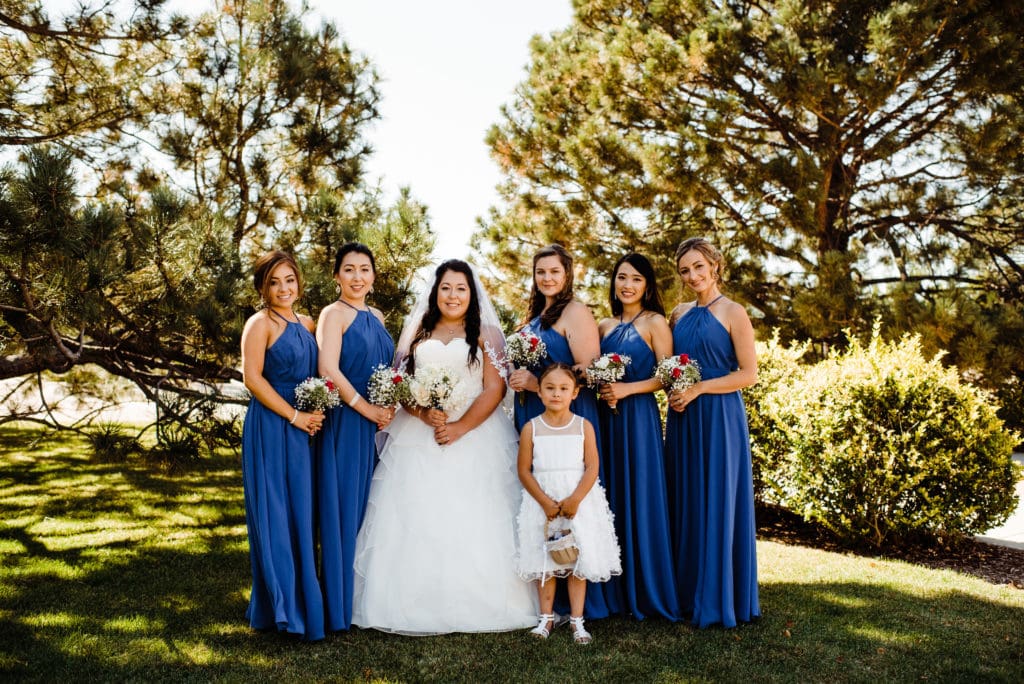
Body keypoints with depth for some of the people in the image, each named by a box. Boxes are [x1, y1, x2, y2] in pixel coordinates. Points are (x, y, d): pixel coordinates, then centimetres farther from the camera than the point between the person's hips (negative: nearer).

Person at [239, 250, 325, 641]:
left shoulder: (307, 325, 14)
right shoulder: (260, 323, -6)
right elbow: (252, 377, -14)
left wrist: (315, 414, 2)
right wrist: (294, 416, -15)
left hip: (303, 431, 7)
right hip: (271, 429, -7)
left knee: (302, 514, 11)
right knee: (275, 514, -2)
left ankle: (304, 601, 21)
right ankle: (282, 607, 5)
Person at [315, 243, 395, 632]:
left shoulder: (376, 317, 15)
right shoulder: (334, 314, -6)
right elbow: (328, 370, -17)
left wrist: (389, 409, 3)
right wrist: (367, 409, -16)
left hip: (378, 425, 7)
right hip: (346, 424, -7)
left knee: (371, 508, 10)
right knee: (343, 508, -2)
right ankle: (340, 603, 8)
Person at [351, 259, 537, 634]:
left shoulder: (486, 334, 7)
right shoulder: (417, 332, 15)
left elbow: (494, 389, -3)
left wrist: (460, 428, -14)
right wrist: (424, 413, -12)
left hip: (475, 437, -2)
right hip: (418, 438, 2)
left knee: (472, 523, -7)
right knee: (415, 521, -2)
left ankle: (474, 606, 2)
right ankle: (416, 603, 6)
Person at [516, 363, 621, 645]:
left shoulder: (583, 426, -2)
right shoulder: (531, 428, -3)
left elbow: (592, 468, -5)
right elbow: (524, 471, -4)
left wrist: (574, 500, -16)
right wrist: (546, 502, -13)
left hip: (579, 501, 0)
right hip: (542, 503, 0)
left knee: (579, 561, 3)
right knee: (544, 561, 6)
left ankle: (577, 619, 12)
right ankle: (546, 617, 18)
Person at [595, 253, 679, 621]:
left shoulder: (655, 322, -2)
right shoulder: (604, 326, 13)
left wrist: (626, 389, -16)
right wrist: (602, 392, -2)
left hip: (639, 418, -5)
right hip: (607, 418, 5)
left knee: (640, 500, -2)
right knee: (611, 500, 6)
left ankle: (646, 592, 9)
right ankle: (615, 591, 16)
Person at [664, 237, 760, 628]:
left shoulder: (732, 313, -4)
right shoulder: (679, 314, 13)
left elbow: (749, 374, -9)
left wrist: (698, 389, -15)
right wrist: (673, 391, 1)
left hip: (719, 418, -6)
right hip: (682, 419, 6)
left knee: (717, 504, -1)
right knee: (685, 503, 8)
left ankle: (719, 600, 9)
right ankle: (688, 594, 19)